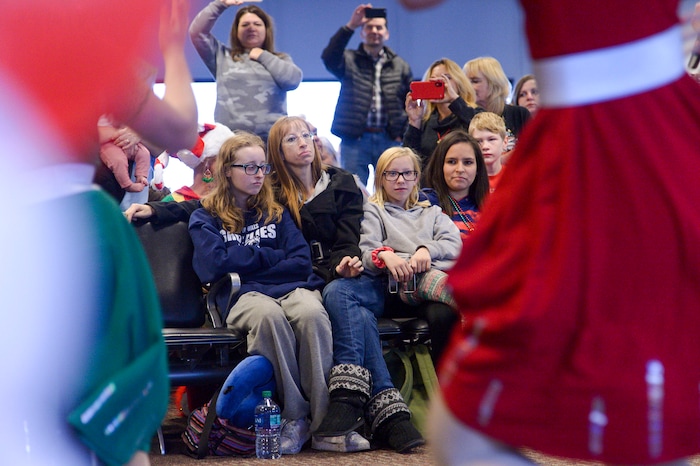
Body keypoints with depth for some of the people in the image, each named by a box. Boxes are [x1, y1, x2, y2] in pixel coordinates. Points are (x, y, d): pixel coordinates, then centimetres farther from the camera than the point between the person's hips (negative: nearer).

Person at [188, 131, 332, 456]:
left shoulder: (276, 212, 24)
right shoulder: (206, 218, 16)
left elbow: (301, 262, 10)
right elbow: (213, 265, -3)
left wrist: (243, 262, 1)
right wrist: (270, 256, 4)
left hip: (292, 287, 2)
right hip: (244, 296, -2)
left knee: (311, 312, -35)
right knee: (268, 314, -39)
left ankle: (326, 418, -38)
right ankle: (295, 416, -32)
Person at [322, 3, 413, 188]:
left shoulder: (400, 66, 14)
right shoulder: (350, 60, 6)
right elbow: (329, 58, -16)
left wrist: (403, 134, 2)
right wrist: (350, 26, -23)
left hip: (389, 139, 2)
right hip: (355, 140, -2)